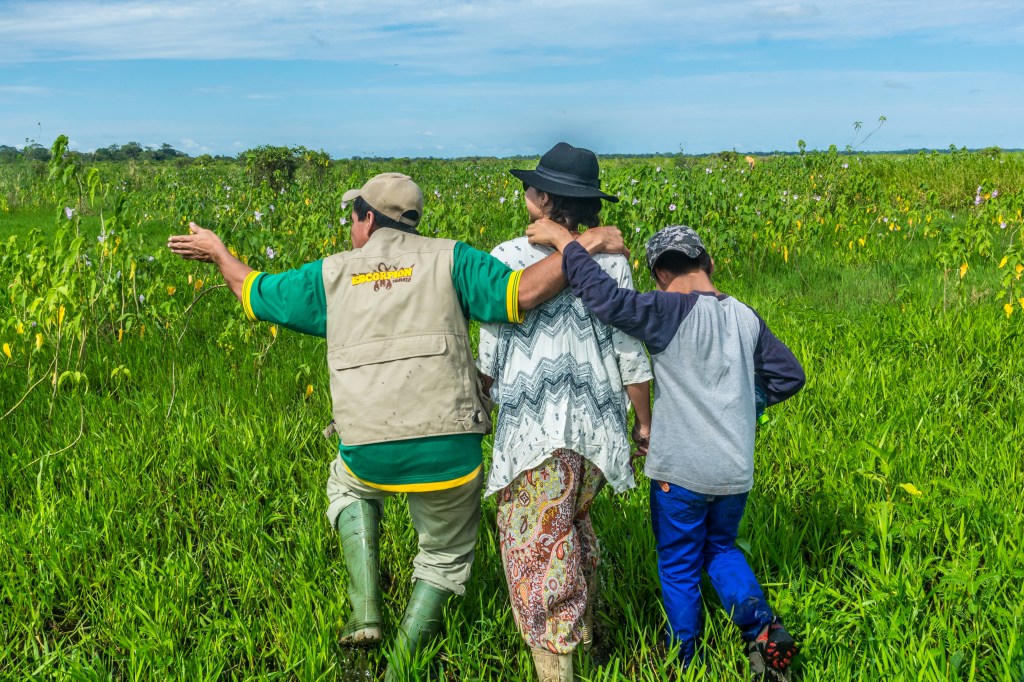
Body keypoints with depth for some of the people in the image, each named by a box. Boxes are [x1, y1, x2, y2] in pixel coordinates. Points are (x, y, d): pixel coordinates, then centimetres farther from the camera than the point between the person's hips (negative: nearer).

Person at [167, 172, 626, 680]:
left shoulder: (331, 275, 11)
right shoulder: (449, 259, 4)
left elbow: (252, 293, 24)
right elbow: (523, 293, -11)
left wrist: (217, 252, 42)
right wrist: (585, 247, -1)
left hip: (369, 452, 2)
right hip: (449, 450, -1)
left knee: (348, 486, 38)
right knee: (446, 554, 25)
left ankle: (365, 610, 25)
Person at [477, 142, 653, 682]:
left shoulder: (508, 258, -7)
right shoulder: (611, 262, 1)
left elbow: (490, 355, -3)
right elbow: (631, 354, 4)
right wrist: (645, 423, 15)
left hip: (536, 428, -5)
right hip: (597, 426, 5)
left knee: (538, 547, 2)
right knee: (576, 525, 25)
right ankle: (583, 631, 43)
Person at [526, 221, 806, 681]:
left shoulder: (671, 312, -16)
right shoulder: (746, 318, 3)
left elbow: (607, 300, -29)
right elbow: (789, 375, 11)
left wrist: (565, 243, -21)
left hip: (681, 471, -5)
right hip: (736, 472, 5)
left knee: (679, 568, 14)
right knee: (720, 547, 27)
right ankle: (762, 627, 7)